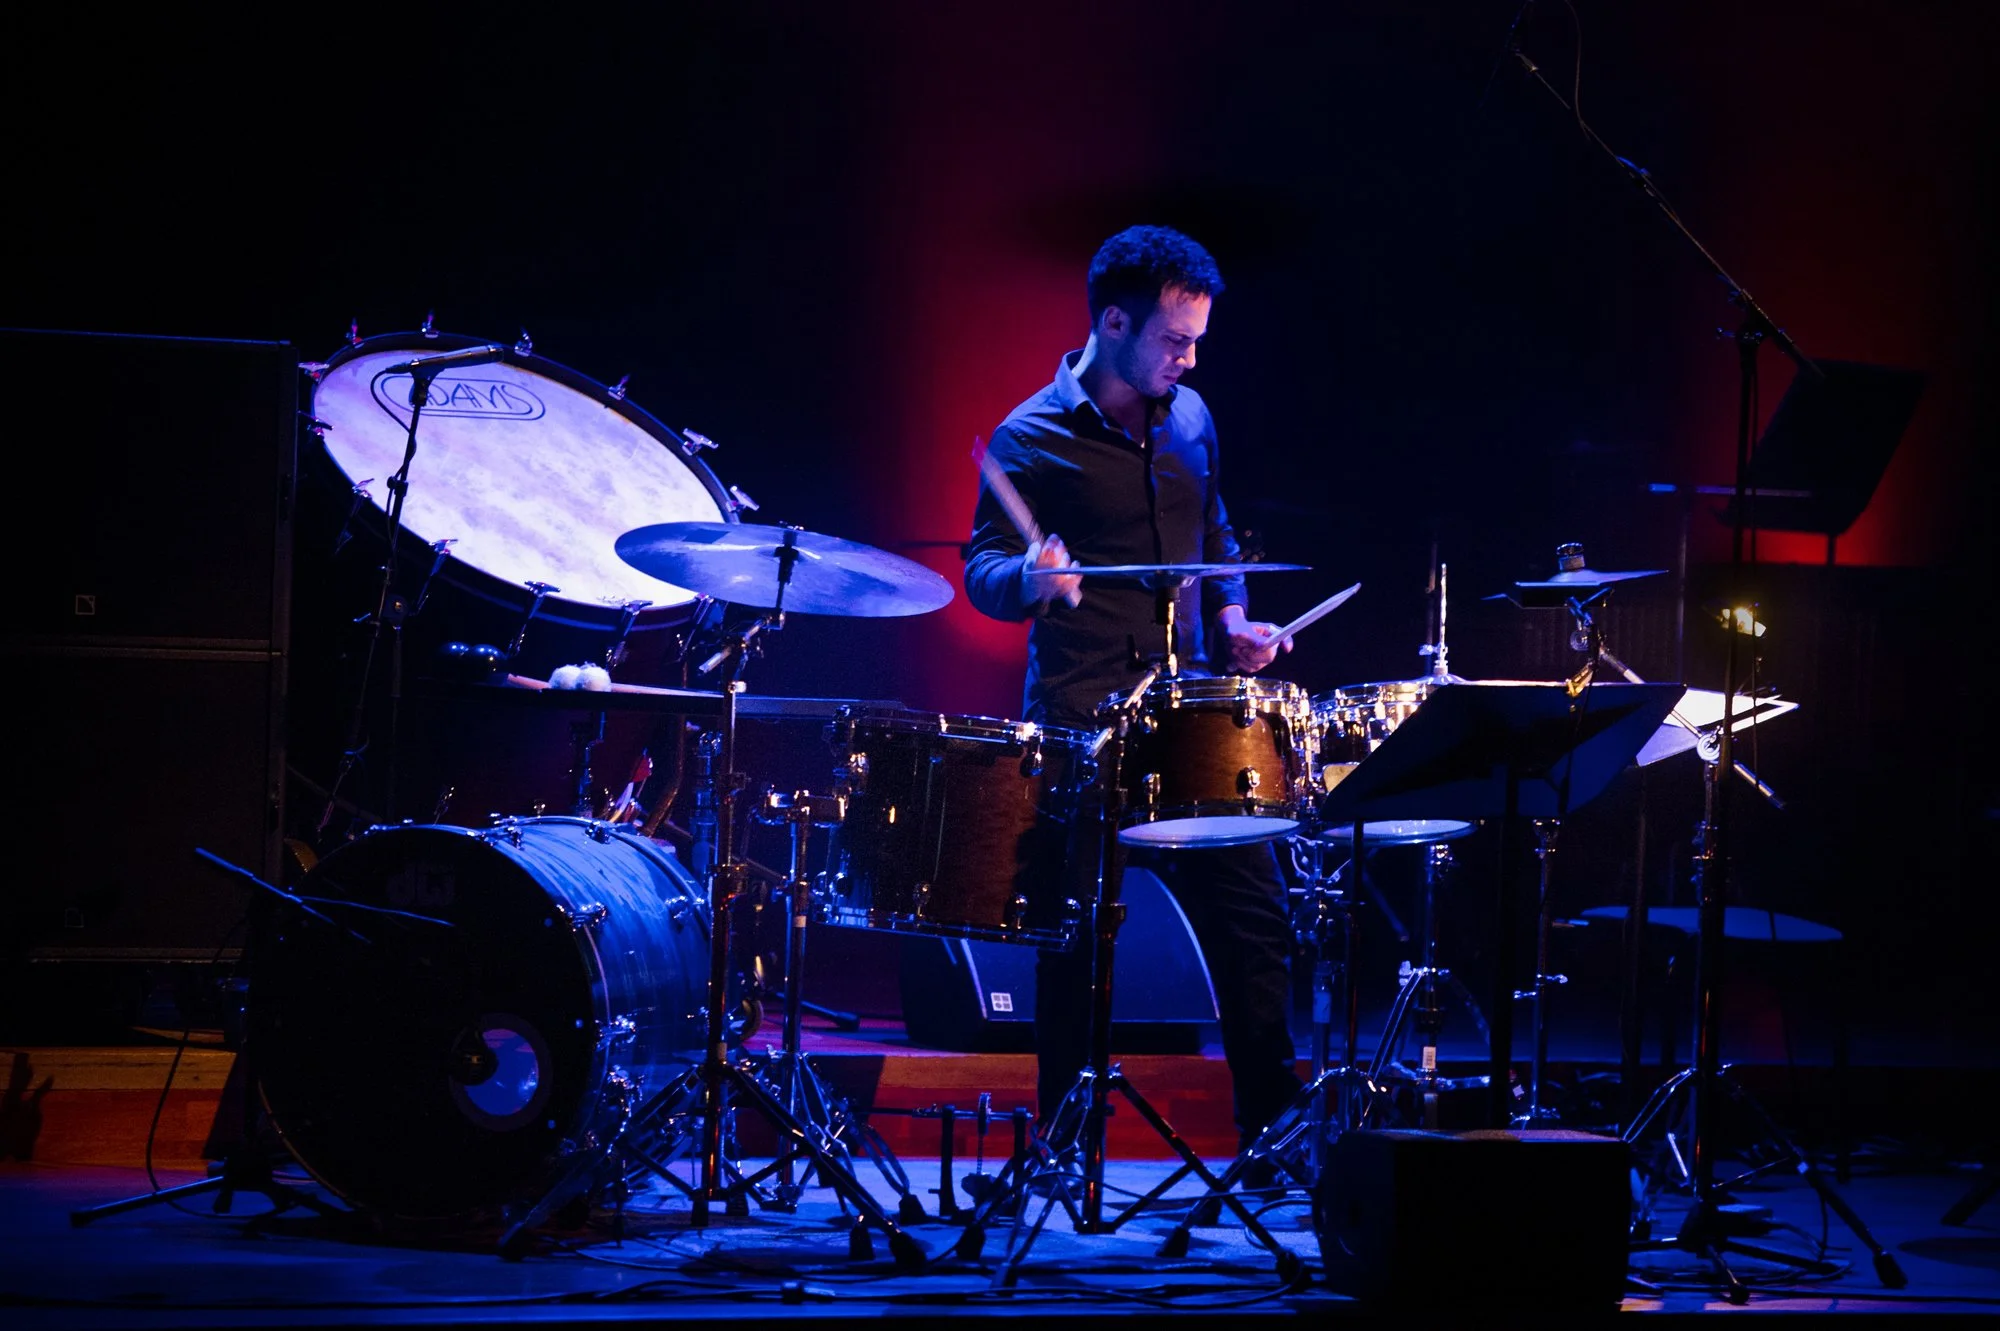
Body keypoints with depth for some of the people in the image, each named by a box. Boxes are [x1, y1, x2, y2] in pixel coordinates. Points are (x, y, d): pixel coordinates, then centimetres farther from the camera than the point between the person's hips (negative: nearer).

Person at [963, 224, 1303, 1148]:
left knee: (1254, 917, 3)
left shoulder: (1189, 420, 12)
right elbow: (980, 570, -10)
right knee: (1076, 945, -1)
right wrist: (1033, 579, -32)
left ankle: (1277, 1134, 14)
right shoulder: (1034, 438, -6)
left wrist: (1232, 618, 9)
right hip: (1082, 723, -5)